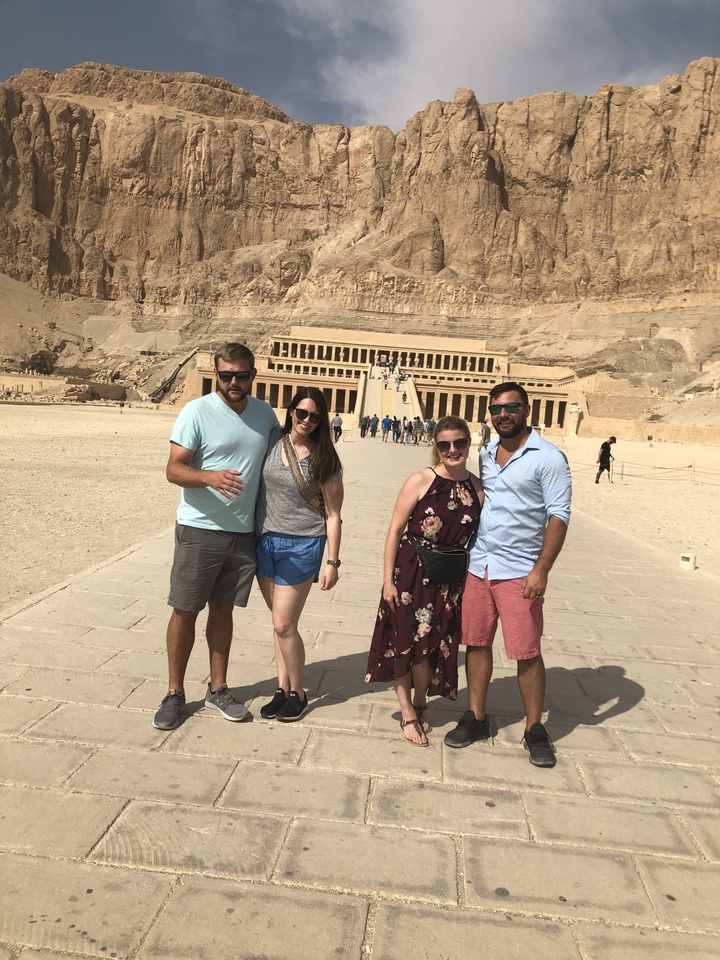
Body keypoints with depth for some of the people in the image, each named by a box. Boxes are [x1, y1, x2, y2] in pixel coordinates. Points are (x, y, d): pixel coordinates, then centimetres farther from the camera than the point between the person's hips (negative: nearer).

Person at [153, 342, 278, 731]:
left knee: (222, 609, 15)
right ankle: (174, 693, 22)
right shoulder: (196, 412, -9)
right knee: (184, 611, 5)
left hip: (243, 532, 4)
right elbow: (173, 469, -14)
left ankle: (217, 689, 28)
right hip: (199, 529, -4)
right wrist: (210, 477, -33)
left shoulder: (265, 413, 6)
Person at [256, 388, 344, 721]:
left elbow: (332, 515, -4)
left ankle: (298, 694, 18)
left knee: (284, 625, -2)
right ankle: (283, 688, 28)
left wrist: (332, 561, -6)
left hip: (301, 546, -4)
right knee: (280, 622, 13)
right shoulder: (272, 439, 1)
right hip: (264, 541, 4)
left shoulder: (323, 458, -7)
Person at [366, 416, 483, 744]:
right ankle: (408, 713, 26)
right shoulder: (420, 480, -10)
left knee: (433, 645, 11)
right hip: (411, 573, -2)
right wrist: (388, 579, -10)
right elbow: (395, 530, -8)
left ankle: (419, 705, 37)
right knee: (403, 643, 6)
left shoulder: (478, 489, -1)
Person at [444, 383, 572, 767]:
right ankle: (476, 718, 27)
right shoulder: (484, 455, 9)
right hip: (478, 566, 5)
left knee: (526, 653, 2)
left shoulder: (548, 458, -7)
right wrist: (462, 554, 7)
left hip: (519, 572, -5)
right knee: (476, 643, 12)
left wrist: (541, 570, -17)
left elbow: (558, 516, -11)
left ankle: (535, 729, 21)